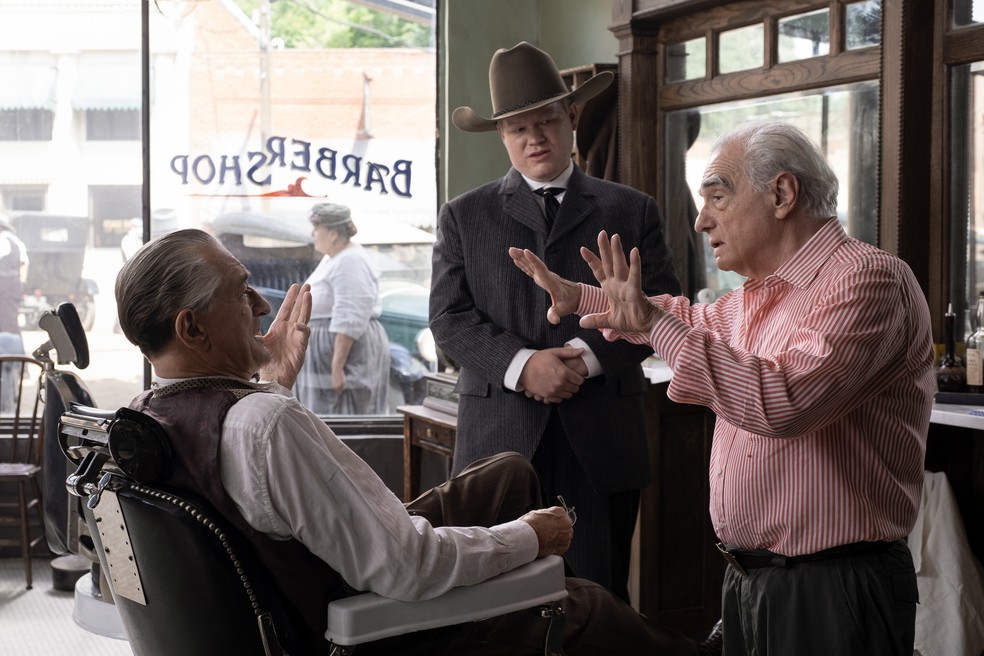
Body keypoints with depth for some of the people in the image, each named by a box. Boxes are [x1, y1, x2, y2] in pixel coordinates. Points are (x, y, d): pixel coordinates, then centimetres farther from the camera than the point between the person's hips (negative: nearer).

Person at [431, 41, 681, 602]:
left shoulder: (632, 211, 11)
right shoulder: (464, 217, 11)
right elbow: (450, 317, 2)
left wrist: (587, 356, -13)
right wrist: (522, 364, -14)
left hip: (602, 443, 0)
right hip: (500, 441, 0)